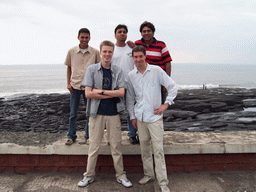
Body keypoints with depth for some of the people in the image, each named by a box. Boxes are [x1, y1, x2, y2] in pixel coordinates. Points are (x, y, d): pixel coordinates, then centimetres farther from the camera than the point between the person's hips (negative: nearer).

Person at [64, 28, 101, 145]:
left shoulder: (95, 52, -1)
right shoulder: (71, 51, 2)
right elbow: (69, 68, 10)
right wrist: (68, 83, 2)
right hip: (75, 86, 1)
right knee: (73, 113, 8)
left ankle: (88, 136, 23)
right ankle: (71, 136, 21)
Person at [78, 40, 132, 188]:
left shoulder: (118, 71, 4)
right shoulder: (92, 69, 1)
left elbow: (121, 92, -7)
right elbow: (88, 93, -8)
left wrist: (100, 91, -12)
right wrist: (111, 94, -9)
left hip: (113, 113, 1)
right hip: (97, 113, -1)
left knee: (116, 146, 9)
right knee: (94, 146, 8)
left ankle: (121, 175, 23)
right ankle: (89, 175, 24)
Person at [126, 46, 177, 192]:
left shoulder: (156, 70, -4)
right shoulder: (131, 75, 6)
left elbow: (173, 86, 0)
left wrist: (166, 104, -6)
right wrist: (132, 116, 11)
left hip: (155, 116, -4)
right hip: (140, 117, 4)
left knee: (158, 149, -4)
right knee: (144, 147, 12)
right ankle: (148, 174, 30)